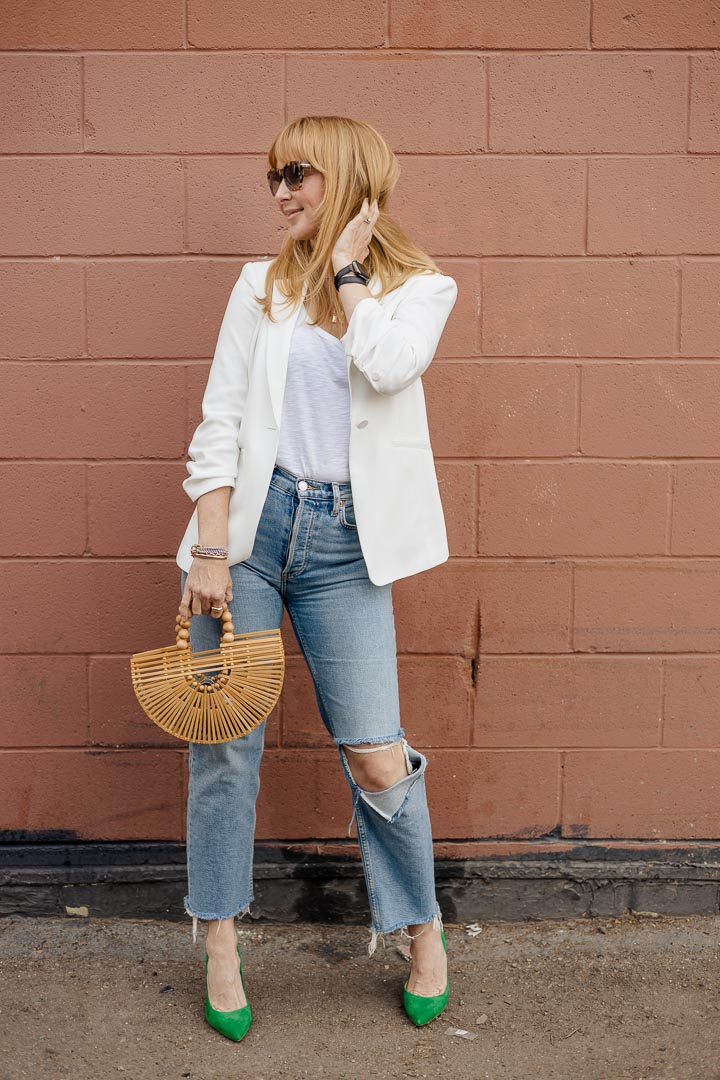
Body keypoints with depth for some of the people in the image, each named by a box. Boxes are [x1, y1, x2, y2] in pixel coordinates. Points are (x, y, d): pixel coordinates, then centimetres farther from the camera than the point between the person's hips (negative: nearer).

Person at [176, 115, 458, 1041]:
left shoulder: (420, 287, 6)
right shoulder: (262, 284, 9)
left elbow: (389, 366, -16)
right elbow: (219, 417, 2)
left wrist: (347, 267, -3)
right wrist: (209, 546, -6)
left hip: (346, 541, -1)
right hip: (251, 521, 2)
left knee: (375, 758, -3)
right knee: (225, 743, 4)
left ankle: (424, 930, 23)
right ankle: (221, 947, 24)